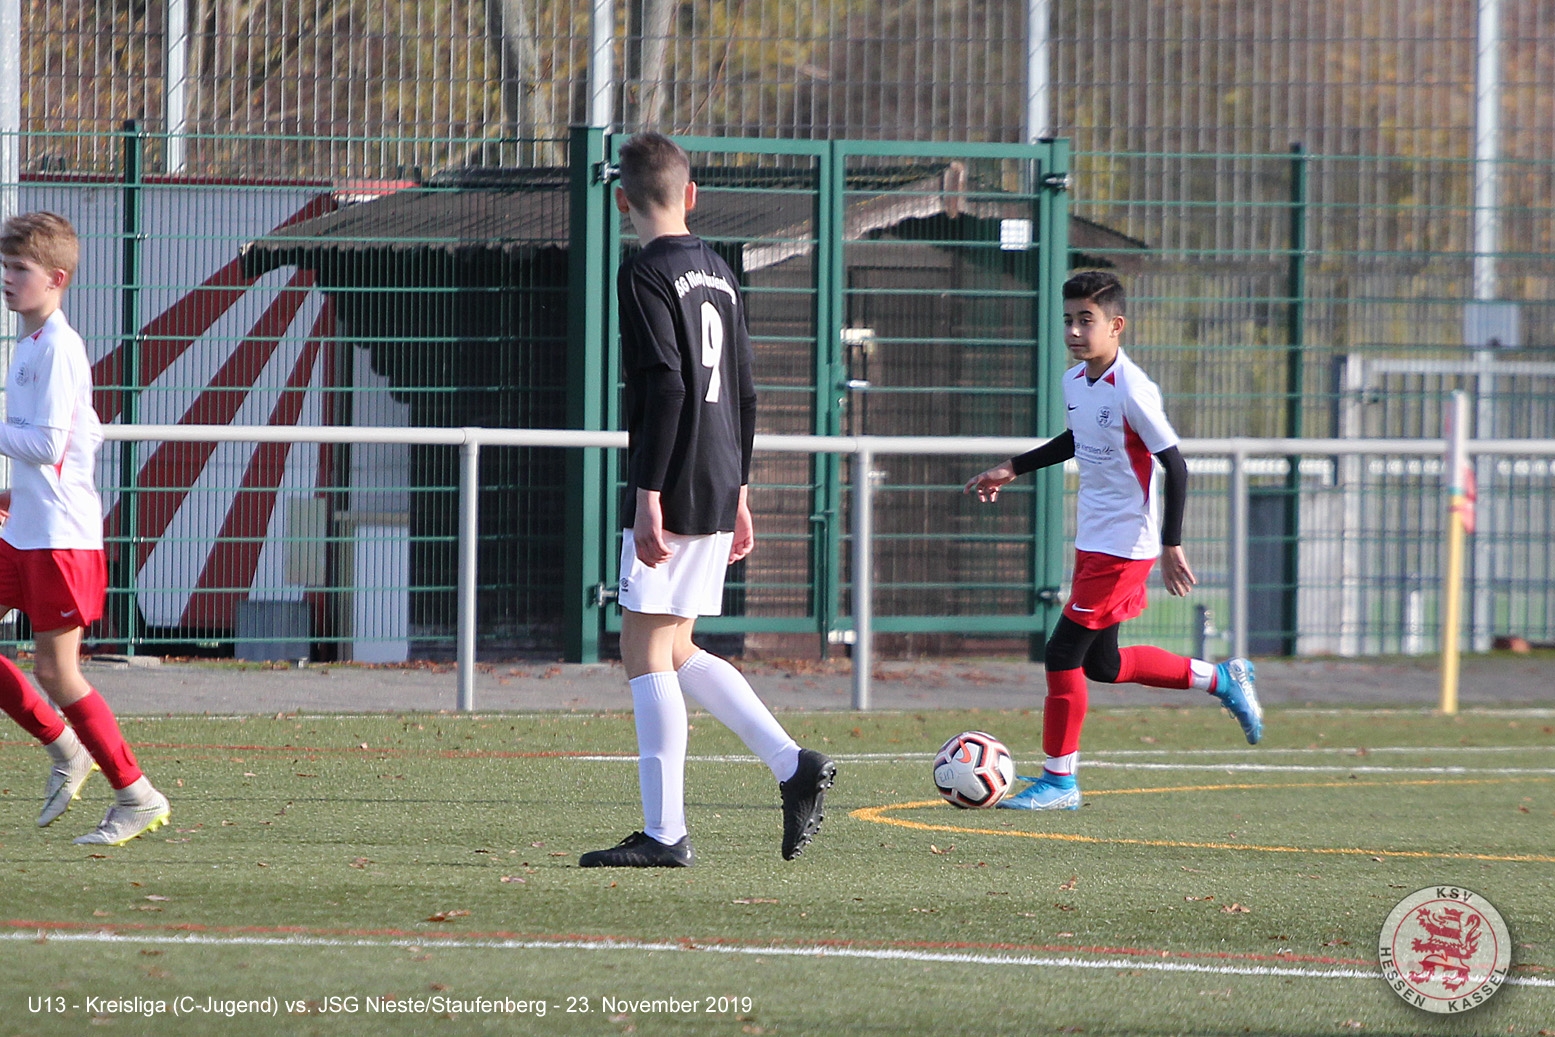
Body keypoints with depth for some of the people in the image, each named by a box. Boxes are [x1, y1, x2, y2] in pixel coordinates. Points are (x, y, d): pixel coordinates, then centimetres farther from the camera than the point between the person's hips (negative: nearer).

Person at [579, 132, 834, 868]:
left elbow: (665, 386, -19)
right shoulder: (719, 274, 14)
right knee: (675, 651, 16)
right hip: (719, 492, 8)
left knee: (646, 652, -4)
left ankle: (664, 833, -6)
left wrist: (649, 495, -20)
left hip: (672, 495, -8)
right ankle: (793, 765, 7)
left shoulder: (647, 275, -10)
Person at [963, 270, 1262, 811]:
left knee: (1063, 654, -8)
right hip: (1092, 541, 9)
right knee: (1101, 664, 16)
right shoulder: (1074, 380, 5)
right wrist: (1012, 470, 24)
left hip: (1125, 545, -9)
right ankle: (1221, 680, 32)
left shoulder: (1132, 390, -20)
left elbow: (1175, 465, -17)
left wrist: (1172, 545, -19)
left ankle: (1058, 780, 3)